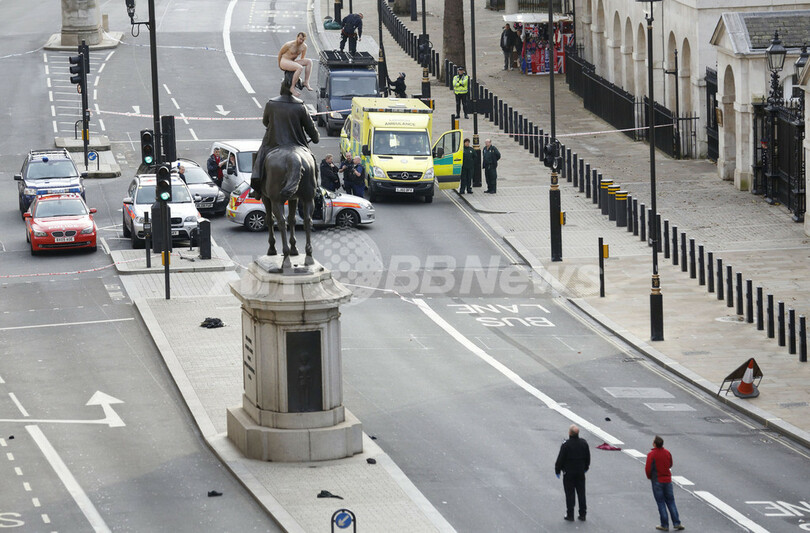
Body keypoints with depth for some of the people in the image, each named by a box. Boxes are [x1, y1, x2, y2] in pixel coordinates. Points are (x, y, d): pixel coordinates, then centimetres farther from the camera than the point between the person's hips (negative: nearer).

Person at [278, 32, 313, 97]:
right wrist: (279, 64, 7)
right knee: (300, 68, -32)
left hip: (292, 62, 7)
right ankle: (292, 88, -26)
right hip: (284, 62, -7)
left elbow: (302, 58, 14)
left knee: (309, 61, -13)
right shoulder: (289, 45, -17)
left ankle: (306, 82, -15)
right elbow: (280, 53, -3)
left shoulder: (304, 46, -1)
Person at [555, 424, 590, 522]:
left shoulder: (566, 445, -19)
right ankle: (582, 514, 16)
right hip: (580, 472, 4)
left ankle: (570, 515, 6)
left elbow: (560, 459, -13)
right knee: (581, 493, 12)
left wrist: (557, 470, 1)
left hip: (568, 473, -4)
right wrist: (586, 467, 25)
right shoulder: (583, 443, -3)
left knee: (569, 494, 3)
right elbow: (588, 457, 10)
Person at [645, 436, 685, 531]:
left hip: (657, 481, -4)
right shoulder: (667, 453, 1)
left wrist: (649, 476, 3)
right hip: (667, 480, 4)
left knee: (661, 503, 2)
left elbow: (648, 469, -17)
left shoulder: (651, 454, -16)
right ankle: (677, 523, 8)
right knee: (671, 502, 11)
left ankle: (665, 525, 4)